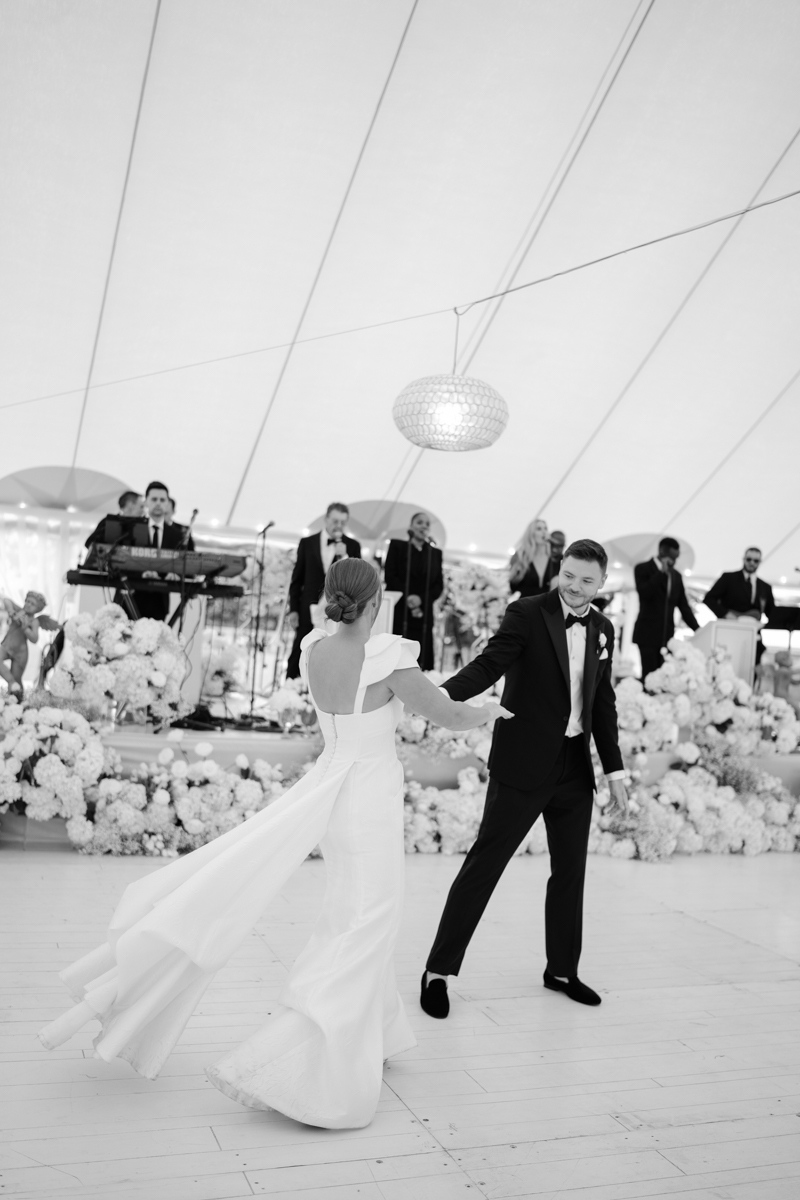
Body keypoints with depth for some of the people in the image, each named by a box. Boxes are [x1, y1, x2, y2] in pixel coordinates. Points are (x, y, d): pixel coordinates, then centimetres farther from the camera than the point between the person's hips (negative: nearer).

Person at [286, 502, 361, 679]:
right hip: (309, 610, 0)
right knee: (298, 657, 3)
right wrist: (293, 609, 2)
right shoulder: (307, 543, 5)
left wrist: (344, 557, -17)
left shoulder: (352, 546, 4)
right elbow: (297, 579, 7)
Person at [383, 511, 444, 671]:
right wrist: (407, 597, -14)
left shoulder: (435, 553, 12)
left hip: (423, 615, 2)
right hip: (398, 612, -2)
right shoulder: (397, 546, 6)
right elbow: (389, 577, -1)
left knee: (421, 659, -4)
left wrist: (421, 599, -10)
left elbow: (439, 584, 7)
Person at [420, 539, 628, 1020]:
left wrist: (615, 771, 11)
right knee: (484, 864, -3)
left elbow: (603, 703, 14)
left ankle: (562, 970, 32)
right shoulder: (527, 614, -8)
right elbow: (490, 664, -20)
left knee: (570, 870, 14)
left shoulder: (603, 629, 10)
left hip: (575, 766, 6)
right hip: (524, 763, -6)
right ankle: (439, 970, 8)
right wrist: (442, 695, -39)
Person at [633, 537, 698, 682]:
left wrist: (698, 630, 9)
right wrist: (661, 572, -15)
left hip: (667, 636, 5)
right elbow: (644, 593, -17)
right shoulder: (643, 569, -1)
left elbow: (683, 606, 16)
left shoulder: (676, 575, 14)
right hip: (648, 634, -5)